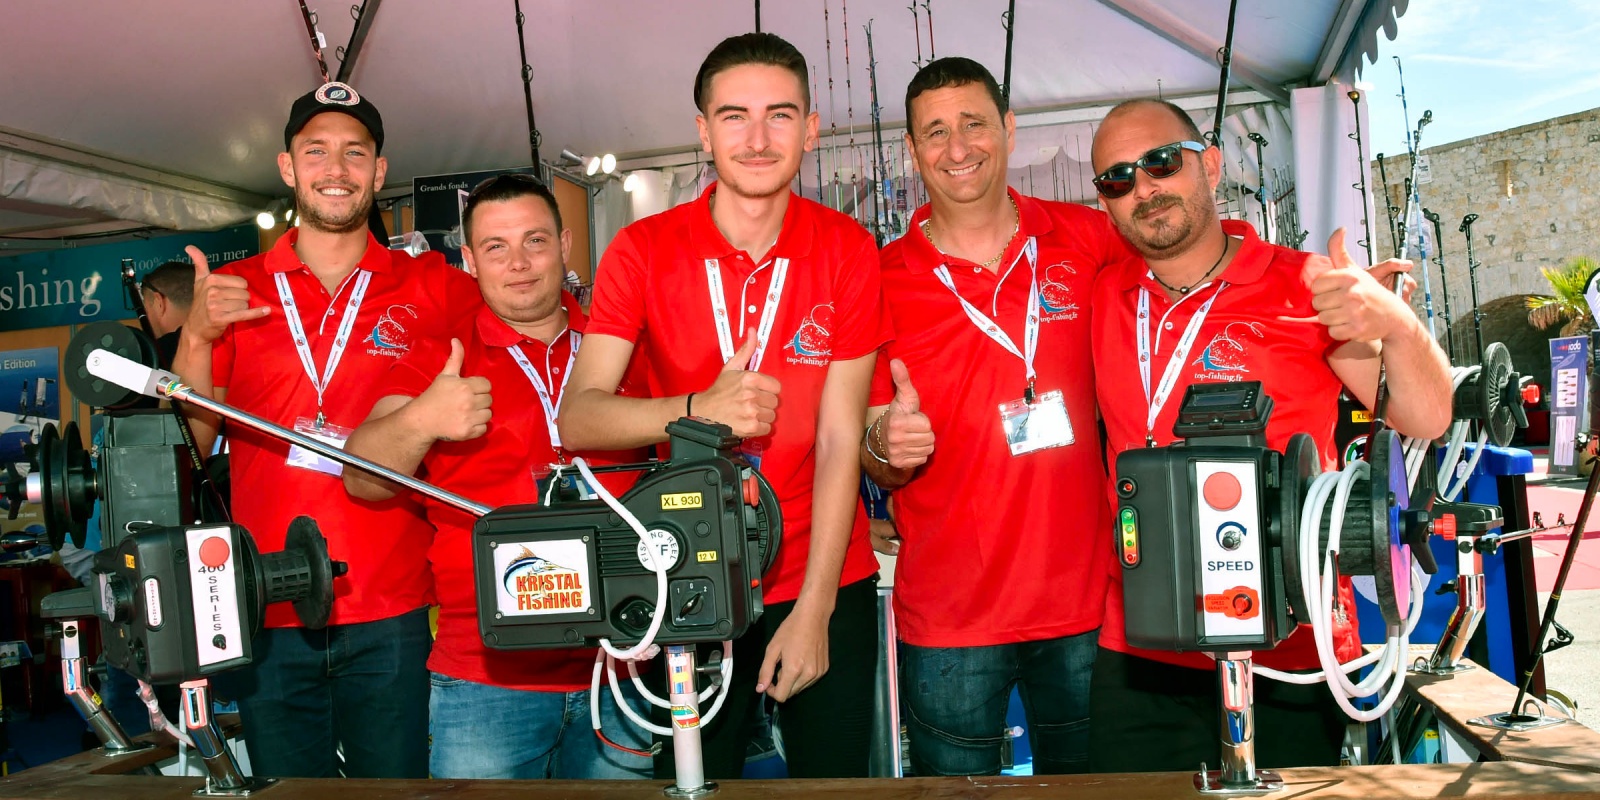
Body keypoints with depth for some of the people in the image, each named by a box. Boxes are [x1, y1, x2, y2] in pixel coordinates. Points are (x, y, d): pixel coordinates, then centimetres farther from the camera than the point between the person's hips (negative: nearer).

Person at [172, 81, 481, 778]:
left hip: (393, 613, -1)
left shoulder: (430, 288, 3)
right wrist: (196, 337, -9)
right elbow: (188, 445, 5)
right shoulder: (232, 293, 7)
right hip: (269, 616, 2)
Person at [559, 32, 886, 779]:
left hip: (825, 584, 0)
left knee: (835, 779, 11)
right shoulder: (643, 250, -6)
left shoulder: (846, 250, -7)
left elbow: (840, 438, -9)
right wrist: (696, 409, -31)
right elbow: (577, 418, -13)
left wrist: (813, 610, -13)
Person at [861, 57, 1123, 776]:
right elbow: (879, 471, 1)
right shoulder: (886, 279, -2)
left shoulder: (1084, 239, 0)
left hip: (1081, 602, 2)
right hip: (947, 617, -1)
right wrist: (887, 445, -21)